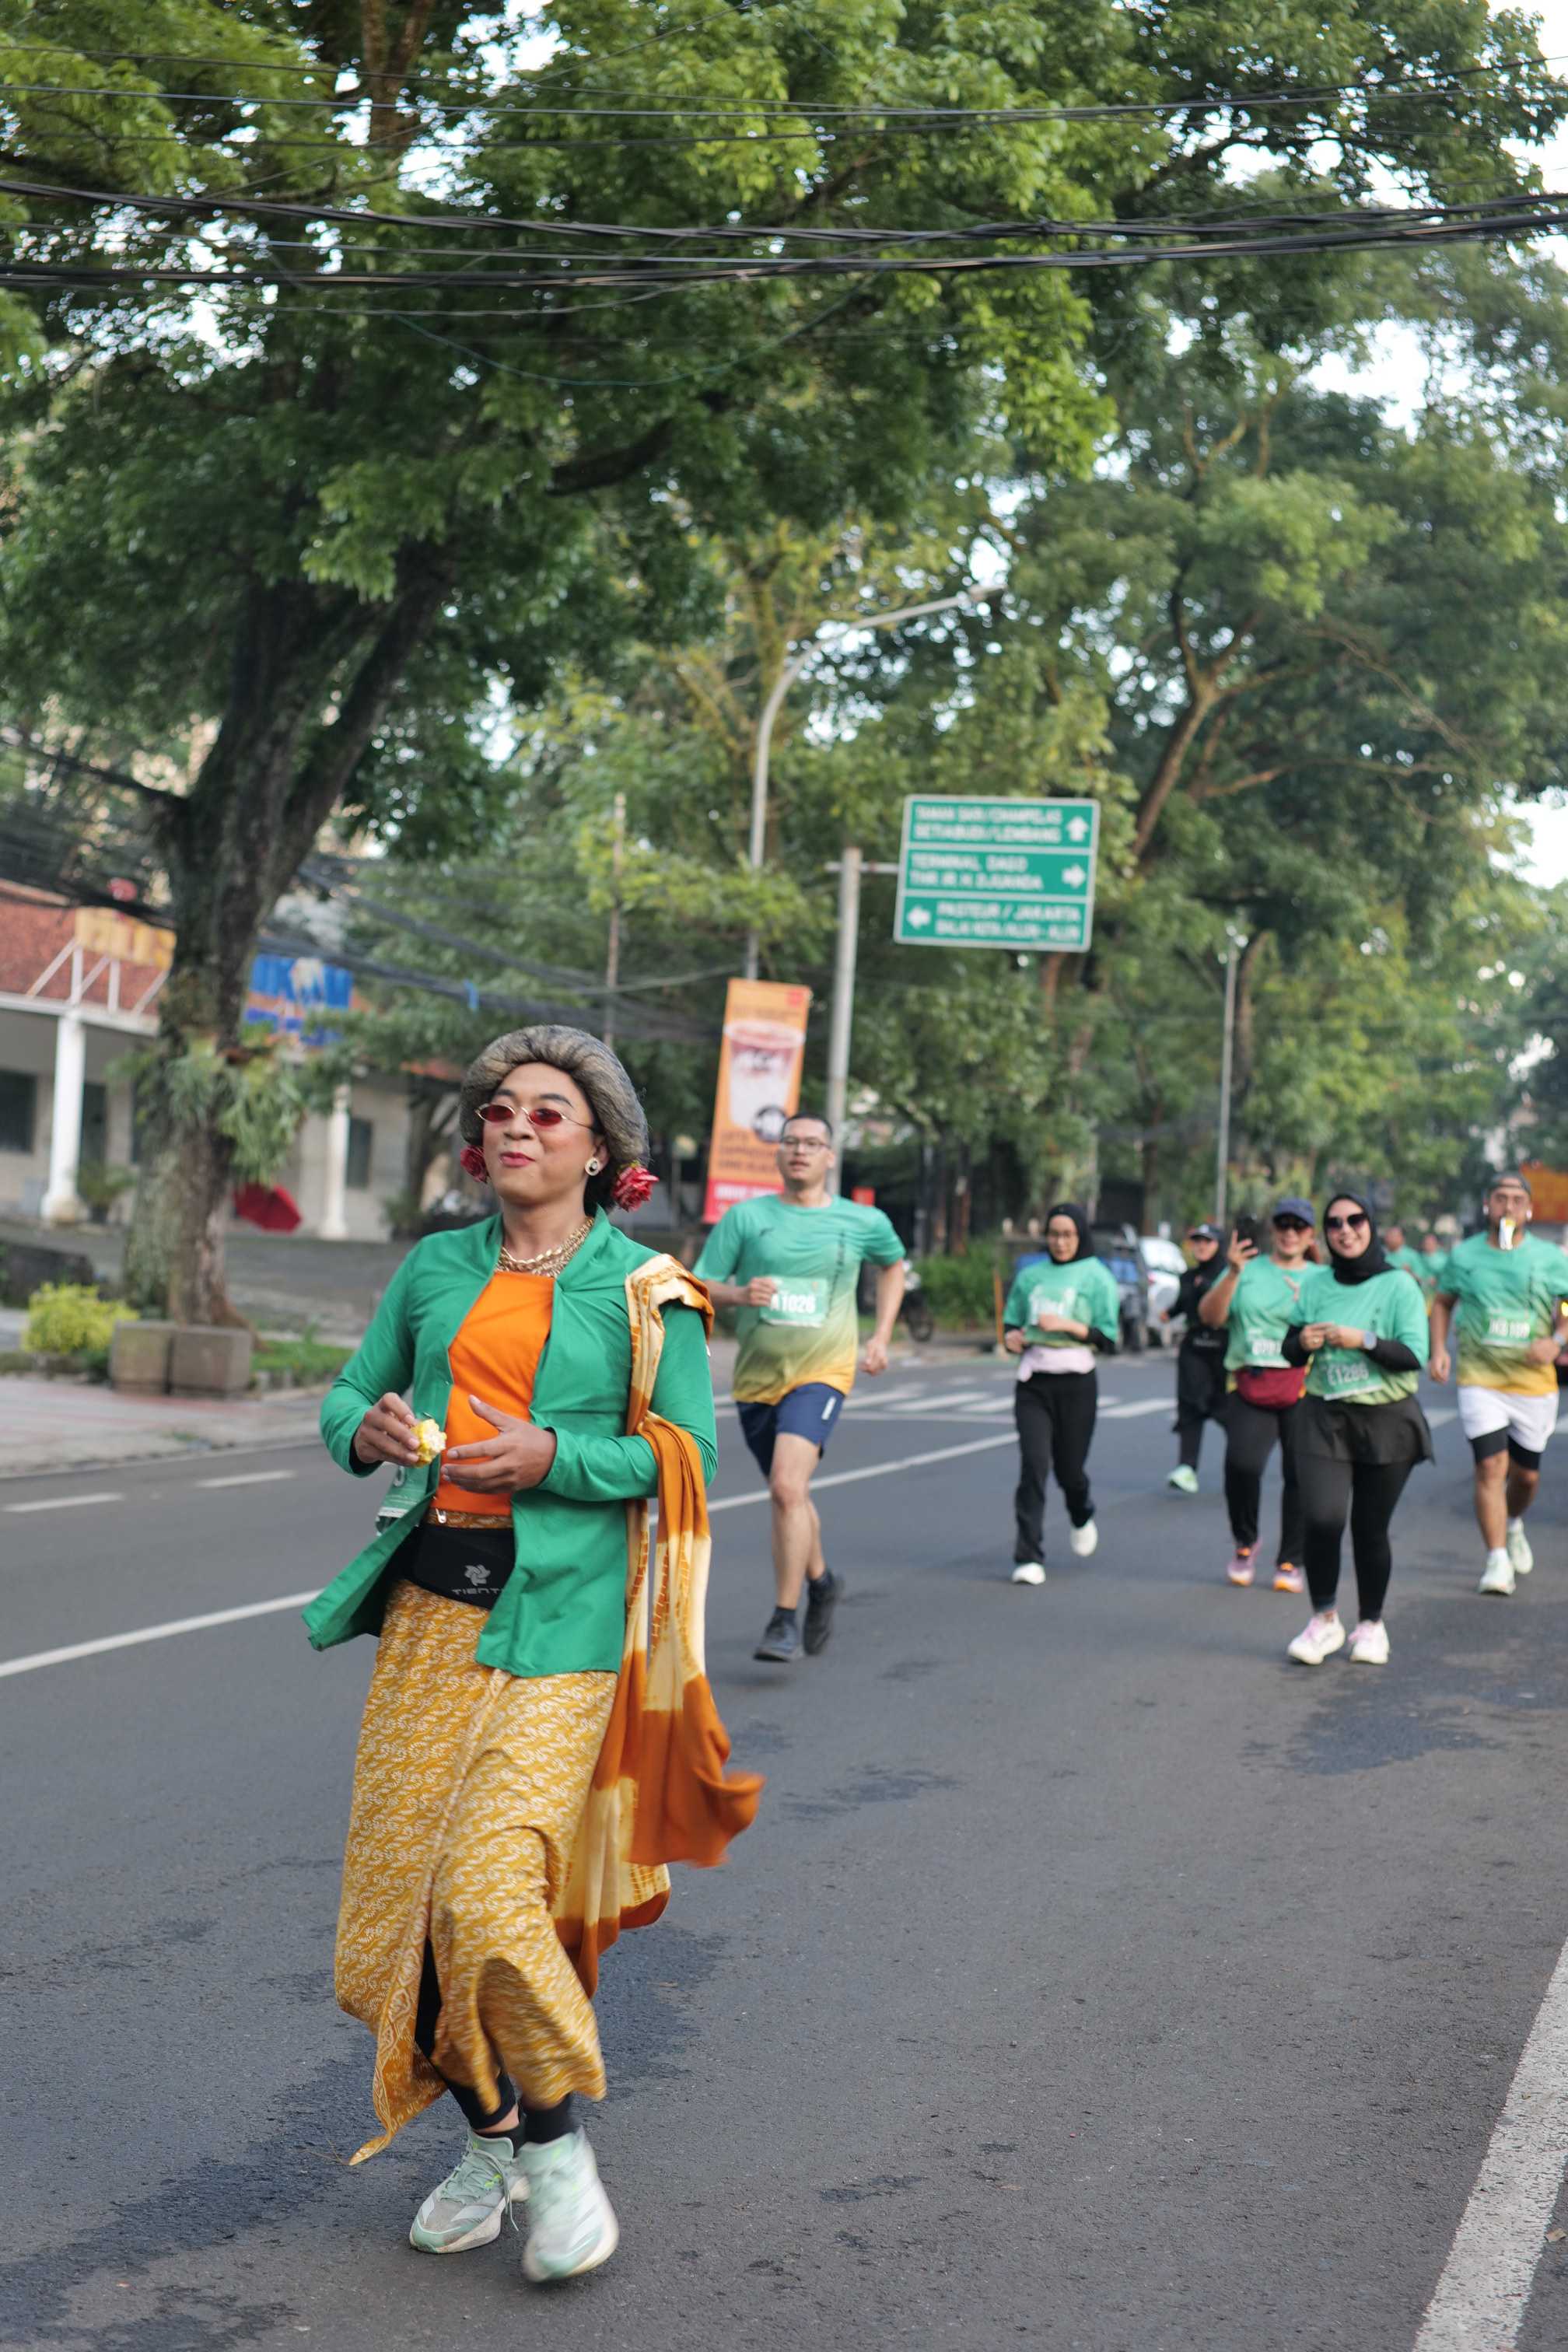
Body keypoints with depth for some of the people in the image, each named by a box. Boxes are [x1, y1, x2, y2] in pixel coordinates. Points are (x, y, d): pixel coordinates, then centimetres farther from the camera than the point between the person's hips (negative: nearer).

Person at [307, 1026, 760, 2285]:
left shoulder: (644, 1289, 0)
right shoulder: (437, 1268, 12)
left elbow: (686, 1457, -3)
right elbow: (350, 1389, 19)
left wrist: (554, 1457, -16)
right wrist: (365, 1427, -4)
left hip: (558, 1615, -5)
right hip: (430, 1599, 5)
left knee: (492, 1887, -15)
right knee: (400, 1887, 5)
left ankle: (559, 2146, 8)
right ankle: (488, 2142, 26)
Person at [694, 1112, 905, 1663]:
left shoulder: (864, 1223, 2)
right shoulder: (745, 1217, 0)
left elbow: (893, 1265, 23)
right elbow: (699, 1288, 0)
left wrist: (881, 1336, 14)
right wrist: (739, 1295, -21)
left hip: (820, 1374, -3)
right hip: (756, 1378, 3)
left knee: (788, 1488, -23)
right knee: (789, 1494, 17)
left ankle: (785, 1619, -15)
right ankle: (821, 1581, 44)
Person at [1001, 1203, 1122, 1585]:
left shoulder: (1097, 1277, 0)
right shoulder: (1030, 1275, 10)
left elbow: (1108, 1339, -4)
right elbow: (1012, 1322, 18)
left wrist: (1067, 1325, -17)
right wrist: (1012, 1338, -5)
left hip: (1075, 1383, -2)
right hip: (1032, 1381, 2)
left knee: (1069, 1467, 6)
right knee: (1033, 1463, -12)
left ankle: (1081, 1518, 42)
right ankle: (1029, 1557, -11)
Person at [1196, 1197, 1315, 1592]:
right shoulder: (1249, 1270, 13)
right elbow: (1211, 1316, 2)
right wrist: (1233, 1274, -12)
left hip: (1302, 1388, 1)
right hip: (1249, 1385, -1)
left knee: (1300, 1473, -4)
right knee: (1242, 1463, -19)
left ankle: (1291, 1562, 12)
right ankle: (1244, 1542, 6)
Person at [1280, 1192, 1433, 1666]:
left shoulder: (1398, 1286, -5)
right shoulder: (1314, 1284, 6)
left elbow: (1414, 1355, -12)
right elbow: (1290, 1352, 13)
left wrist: (1364, 1340, -22)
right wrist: (1302, 1343, -9)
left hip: (1386, 1421, -2)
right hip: (1324, 1417, 2)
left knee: (1370, 1529, 3)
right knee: (1321, 1519, -13)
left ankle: (1371, 1625, 23)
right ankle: (1324, 1620, 6)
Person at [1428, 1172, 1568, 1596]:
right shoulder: (1464, 1255, 3)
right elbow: (1443, 1302, 15)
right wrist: (1438, 1349, 1)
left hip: (1534, 1382, 1)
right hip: (1479, 1380, -1)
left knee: (1527, 1474, 12)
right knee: (1491, 1466, -15)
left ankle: (1513, 1525, 44)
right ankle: (1497, 1562, -12)